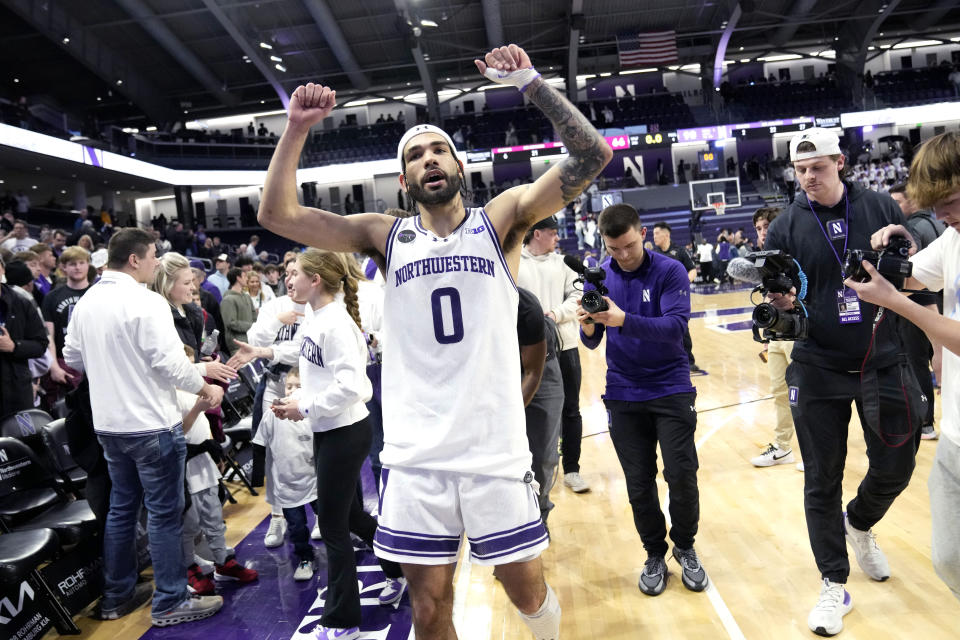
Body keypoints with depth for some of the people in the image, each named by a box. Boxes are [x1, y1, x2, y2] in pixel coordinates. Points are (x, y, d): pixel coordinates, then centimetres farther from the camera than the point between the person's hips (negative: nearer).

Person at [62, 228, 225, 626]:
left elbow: (72, 358, 14)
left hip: (108, 423, 8)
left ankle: (116, 595, 30)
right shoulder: (146, 302, -18)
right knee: (164, 514, 2)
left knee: (122, 507, 19)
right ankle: (170, 602, 12)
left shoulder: (85, 303, 6)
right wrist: (207, 390, -6)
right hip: (152, 424, -8)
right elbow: (171, 362, -21)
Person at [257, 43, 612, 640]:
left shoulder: (500, 219, 2)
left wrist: (531, 82, -11)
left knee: (526, 589, 14)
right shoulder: (387, 236, 5)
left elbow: (592, 155, -7)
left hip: (497, 450, -1)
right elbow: (278, 214, 0)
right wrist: (297, 127, -7)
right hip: (415, 456, 1)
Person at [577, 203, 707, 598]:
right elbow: (592, 343, 1)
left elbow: (675, 326, -22)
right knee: (639, 483, 7)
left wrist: (623, 320, -36)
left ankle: (685, 548, 25)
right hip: (623, 395, 2)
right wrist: (588, 327, -23)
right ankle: (655, 554, 28)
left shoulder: (670, 271, -8)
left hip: (671, 388, -2)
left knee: (682, 474, -2)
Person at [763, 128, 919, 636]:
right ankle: (834, 585, 21)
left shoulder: (881, 208, 1)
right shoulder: (785, 227, -2)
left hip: (884, 363, 2)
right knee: (821, 481, 5)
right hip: (818, 371, -1)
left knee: (895, 466, 11)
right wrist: (781, 297, -24)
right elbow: (781, 303, -1)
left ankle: (859, 525, 44)